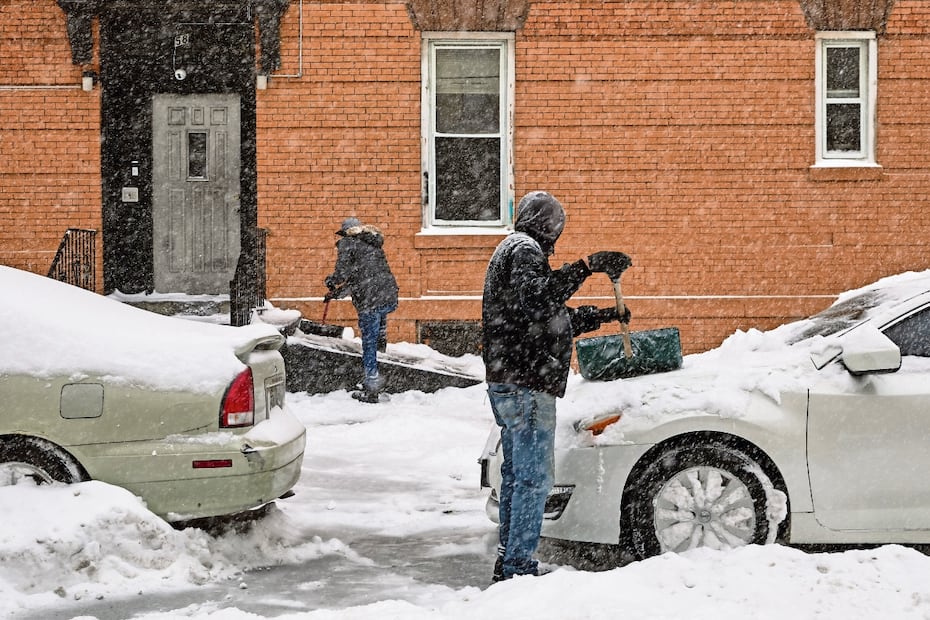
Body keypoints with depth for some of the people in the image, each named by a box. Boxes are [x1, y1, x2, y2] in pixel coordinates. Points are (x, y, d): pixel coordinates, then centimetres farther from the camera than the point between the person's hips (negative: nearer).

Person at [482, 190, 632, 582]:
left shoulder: (512, 249, 25)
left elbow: (556, 318, 32)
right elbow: (533, 298, -31)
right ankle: (518, 567, -8)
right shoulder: (525, 249, -9)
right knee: (534, 478, -8)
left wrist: (604, 315, 36)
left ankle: (508, 562, 22)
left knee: (515, 473, 16)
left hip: (506, 385, 11)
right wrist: (584, 268, -34)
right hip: (527, 387, -11)